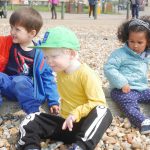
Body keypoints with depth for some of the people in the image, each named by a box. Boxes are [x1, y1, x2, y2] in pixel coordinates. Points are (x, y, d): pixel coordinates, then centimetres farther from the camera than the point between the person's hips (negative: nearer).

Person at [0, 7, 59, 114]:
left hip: (24, 87, -3)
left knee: (20, 81, -37)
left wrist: (53, 101, -10)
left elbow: (47, 76, -5)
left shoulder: (38, 54, -9)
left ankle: (33, 113, -26)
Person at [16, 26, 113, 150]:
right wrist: (65, 111, 8)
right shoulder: (60, 72, 5)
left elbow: (98, 103, -24)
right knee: (31, 122, -6)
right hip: (65, 122, 6)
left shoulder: (86, 74, -18)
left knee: (104, 112, -37)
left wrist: (76, 113, -31)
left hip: (82, 124, -6)